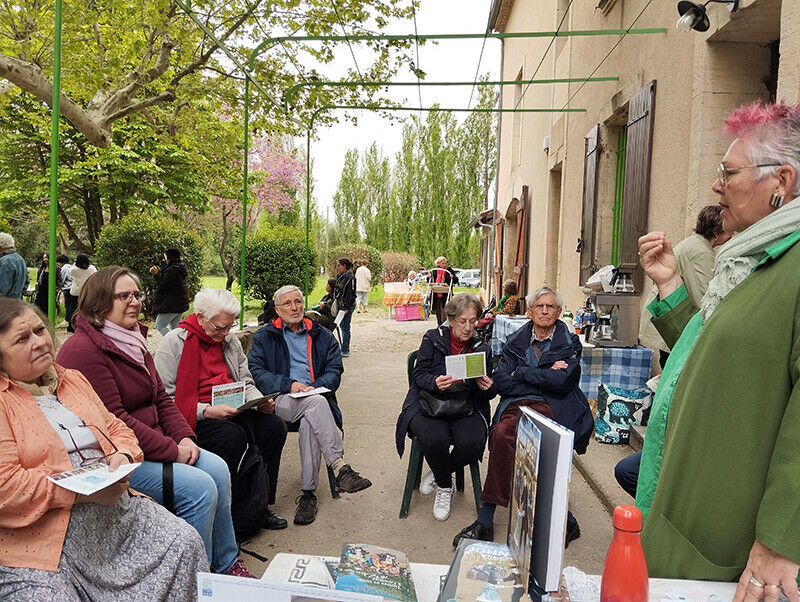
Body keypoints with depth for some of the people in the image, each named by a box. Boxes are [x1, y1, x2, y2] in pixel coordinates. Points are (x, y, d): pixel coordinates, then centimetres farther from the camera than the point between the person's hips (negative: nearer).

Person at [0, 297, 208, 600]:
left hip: (115, 505, 6)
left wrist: (123, 456, -3)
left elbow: (116, 428, 21)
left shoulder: (73, 379, 17)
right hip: (41, 535, -5)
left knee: (186, 543, -9)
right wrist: (86, 492, -20)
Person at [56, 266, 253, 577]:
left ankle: (226, 564, 11)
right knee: (199, 487, -20)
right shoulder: (83, 350, -18)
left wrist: (184, 437, -3)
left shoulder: (132, 340, 13)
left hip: (159, 444, 9)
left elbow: (161, 398, 13)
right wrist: (171, 450, -20)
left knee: (218, 468, -4)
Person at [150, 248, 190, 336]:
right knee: (174, 326, 16)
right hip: (182, 303, 10)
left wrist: (156, 274, -12)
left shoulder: (171, 270, -19)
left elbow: (163, 286, -19)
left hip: (172, 305, -10)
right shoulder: (181, 268, 11)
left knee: (159, 326, 0)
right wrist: (159, 272, 23)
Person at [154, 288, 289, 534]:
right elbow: (164, 398, -13)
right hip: (193, 417, -6)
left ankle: (259, 507, -5)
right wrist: (207, 411, -23)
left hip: (231, 410, 7)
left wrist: (261, 401, -2)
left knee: (274, 426, -15)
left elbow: (245, 382, 20)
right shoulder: (174, 342, -7)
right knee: (233, 436, -33)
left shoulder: (229, 340, 14)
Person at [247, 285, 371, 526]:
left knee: (310, 422, -35)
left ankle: (307, 493, -27)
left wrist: (314, 387, -11)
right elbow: (255, 372, 2)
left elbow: (335, 371, 10)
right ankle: (340, 467, -42)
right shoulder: (264, 336, 16)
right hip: (281, 402, -2)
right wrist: (289, 384, -13)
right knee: (316, 403, -35)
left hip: (316, 399, 2)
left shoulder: (322, 336, 20)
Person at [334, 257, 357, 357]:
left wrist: (346, 308, -20)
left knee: (345, 327, -6)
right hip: (341, 305, 9)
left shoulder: (350, 278, -14)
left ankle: (345, 351, -2)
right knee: (342, 325, 12)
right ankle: (345, 349, 21)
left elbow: (350, 294, -18)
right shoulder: (339, 277, 13)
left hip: (348, 306, -9)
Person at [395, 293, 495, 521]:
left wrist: (487, 388, -13)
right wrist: (435, 382, -25)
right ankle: (444, 486, 1)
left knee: (473, 442, -29)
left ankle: (438, 474, 4)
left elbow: (486, 396, 12)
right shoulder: (433, 338, 2)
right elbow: (419, 376, -2)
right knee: (435, 439, -33)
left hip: (465, 408, 2)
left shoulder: (481, 348, 9)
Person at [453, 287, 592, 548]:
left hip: (551, 409, -3)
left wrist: (521, 373, 1)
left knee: (503, 435, -33)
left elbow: (562, 382, -6)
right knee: (501, 435, -33)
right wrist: (545, 376, 0)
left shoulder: (570, 343, 13)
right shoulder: (516, 343, 19)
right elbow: (500, 382, 4)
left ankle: (486, 520, -22)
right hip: (516, 407, 3)